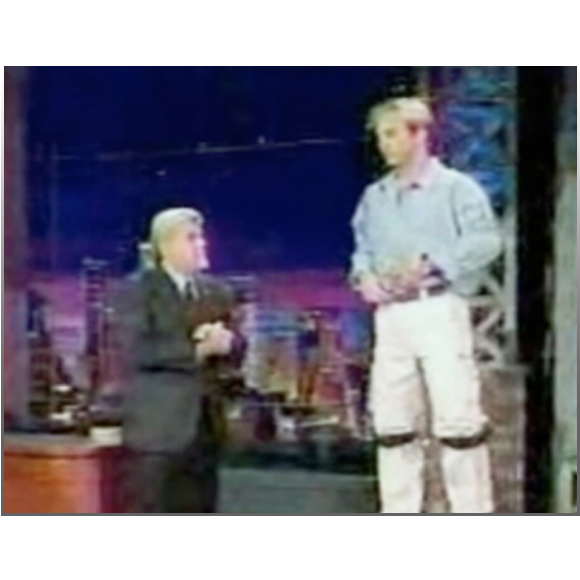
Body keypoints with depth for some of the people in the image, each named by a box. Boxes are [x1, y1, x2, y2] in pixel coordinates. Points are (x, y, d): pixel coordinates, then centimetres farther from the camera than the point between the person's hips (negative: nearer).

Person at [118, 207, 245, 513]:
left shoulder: (216, 292, 13)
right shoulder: (138, 291, -5)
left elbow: (237, 349, 10)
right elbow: (138, 352, -17)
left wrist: (225, 342, -13)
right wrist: (196, 350, -20)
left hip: (205, 422, 6)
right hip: (158, 425, -6)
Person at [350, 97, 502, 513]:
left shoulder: (455, 186, -1)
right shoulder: (375, 197, 17)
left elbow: (487, 240, -11)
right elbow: (363, 247, 20)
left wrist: (430, 263, -20)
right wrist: (364, 274, -3)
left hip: (439, 310, -6)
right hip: (390, 315, 6)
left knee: (457, 416, -7)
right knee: (391, 420, 6)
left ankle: (473, 516, 1)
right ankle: (399, 518, 16)